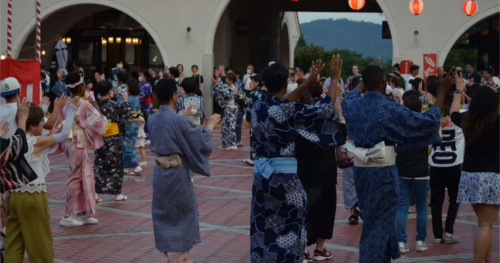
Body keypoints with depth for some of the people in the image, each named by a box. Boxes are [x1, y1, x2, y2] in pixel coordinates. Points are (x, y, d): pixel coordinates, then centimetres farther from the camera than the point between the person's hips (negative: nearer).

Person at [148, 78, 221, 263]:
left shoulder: (152, 119, -1)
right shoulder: (178, 120, -19)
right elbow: (198, 140, -10)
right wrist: (210, 125, 6)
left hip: (160, 171, 5)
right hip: (177, 172, -5)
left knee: (162, 212, 14)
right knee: (186, 210, 12)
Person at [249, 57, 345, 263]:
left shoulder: (258, 103, -1)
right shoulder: (288, 111, -18)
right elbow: (324, 111, -17)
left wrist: (308, 83, 16)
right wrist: (334, 80, -8)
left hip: (261, 174, 6)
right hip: (284, 176, -6)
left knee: (263, 229, 15)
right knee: (288, 231, 6)